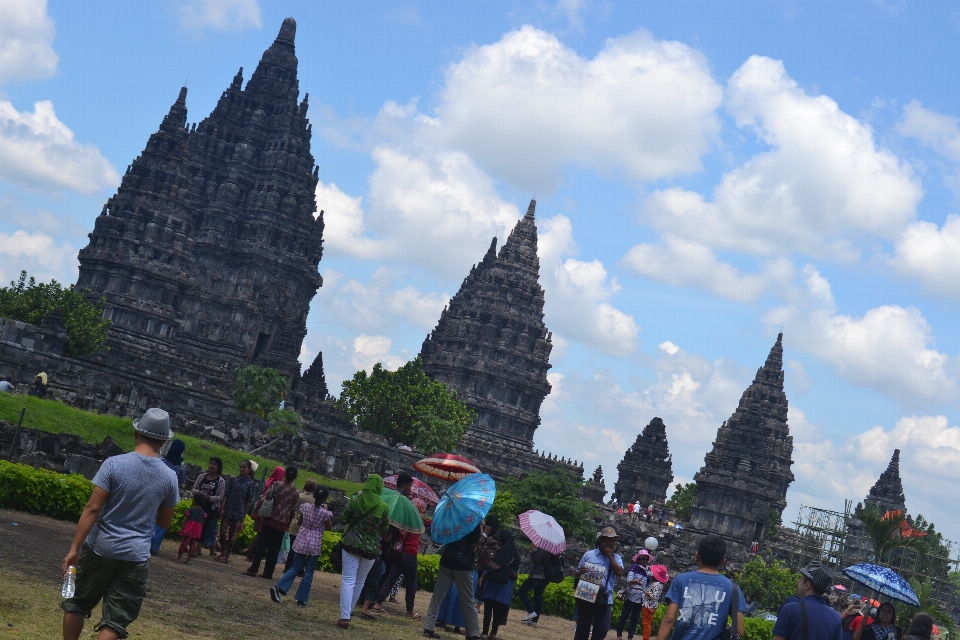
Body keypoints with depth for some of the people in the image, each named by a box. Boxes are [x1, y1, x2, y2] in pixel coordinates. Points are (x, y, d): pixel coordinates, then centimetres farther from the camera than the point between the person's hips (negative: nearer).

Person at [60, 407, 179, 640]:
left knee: (77, 603, 20)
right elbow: (165, 522, 10)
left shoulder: (114, 464, -9)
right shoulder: (169, 477, -1)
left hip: (100, 548, -1)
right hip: (136, 556, 1)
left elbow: (93, 508, -13)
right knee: (114, 620, 4)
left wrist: (74, 547, -12)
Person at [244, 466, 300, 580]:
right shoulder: (296, 492, 4)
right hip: (283, 523, 2)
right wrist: (288, 523, 16)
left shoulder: (277, 485, -4)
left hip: (271, 519, -2)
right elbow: (293, 510, 6)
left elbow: (264, 497, -11)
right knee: (274, 548, 8)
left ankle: (254, 569, -5)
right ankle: (268, 572, 7)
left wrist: (255, 509, -3)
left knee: (262, 545, 0)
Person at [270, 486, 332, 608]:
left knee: (295, 568, 13)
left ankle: (278, 587, -6)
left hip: (301, 540, 4)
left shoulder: (305, 507, -4)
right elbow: (328, 528, 4)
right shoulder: (325, 513, -13)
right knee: (308, 572, 6)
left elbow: (300, 521, 10)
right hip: (315, 544, -4)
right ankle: (301, 599, 9)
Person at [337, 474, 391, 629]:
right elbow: (385, 532, 2)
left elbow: (343, 520, 3)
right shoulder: (383, 507, -6)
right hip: (371, 549, 0)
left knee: (348, 580, -1)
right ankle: (347, 613, 23)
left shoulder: (355, 500, -5)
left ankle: (344, 617, -12)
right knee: (359, 582, 16)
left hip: (351, 544, 0)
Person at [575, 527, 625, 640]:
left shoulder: (616, 558, 7)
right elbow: (577, 574, 8)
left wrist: (610, 556, -9)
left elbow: (619, 573, -10)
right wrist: (580, 572, -17)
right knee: (582, 629, 4)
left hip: (605, 600, 1)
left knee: (602, 629, -4)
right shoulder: (589, 555, 2)